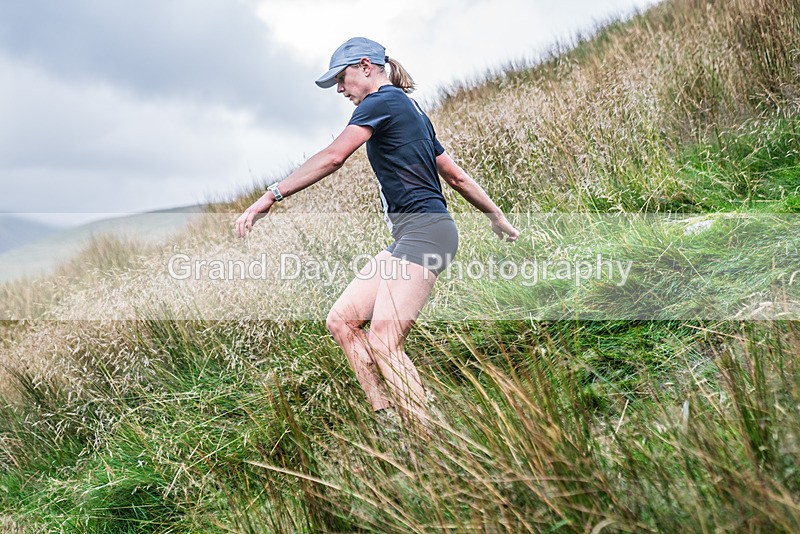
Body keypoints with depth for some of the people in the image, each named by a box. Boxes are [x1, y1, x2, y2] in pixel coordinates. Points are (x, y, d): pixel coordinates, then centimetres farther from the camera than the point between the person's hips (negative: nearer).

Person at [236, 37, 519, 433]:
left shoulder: (382, 100, -4)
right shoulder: (411, 110, 24)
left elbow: (332, 157, -17)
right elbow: (456, 176, 27)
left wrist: (271, 196, -17)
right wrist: (498, 217, 32)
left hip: (423, 230, -10)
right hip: (408, 237, 10)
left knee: (383, 342, -17)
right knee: (341, 320, 4)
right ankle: (386, 419, 2)